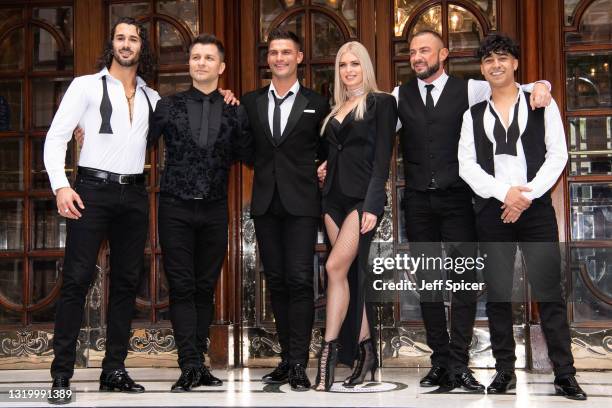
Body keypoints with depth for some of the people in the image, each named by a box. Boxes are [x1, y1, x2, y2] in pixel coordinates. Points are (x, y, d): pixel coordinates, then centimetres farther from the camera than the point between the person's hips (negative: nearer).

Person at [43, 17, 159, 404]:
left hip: (134, 194, 5)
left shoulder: (151, 97, 14)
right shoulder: (86, 86, 3)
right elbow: (56, 137, -2)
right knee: (77, 279, -8)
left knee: (127, 281, 6)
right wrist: (61, 185, -14)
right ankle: (62, 373, -3)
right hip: (93, 190, -4)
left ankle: (115, 370, 15)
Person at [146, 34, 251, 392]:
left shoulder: (235, 112, 6)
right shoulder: (169, 106, 3)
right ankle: (191, 366, -1)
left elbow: (246, 156, 5)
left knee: (206, 288, 8)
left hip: (214, 211, 2)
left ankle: (198, 362, 17)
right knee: (182, 288, -3)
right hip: (176, 208, -1)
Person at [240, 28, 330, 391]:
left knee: (299, 279, -9)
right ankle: (288, 358, 15)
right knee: (276, 281, 7)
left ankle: (299, 364, -6)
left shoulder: (317, 104, 5)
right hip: (266, 202, 3)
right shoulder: (250, 102, 11)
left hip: (301, 202, -3)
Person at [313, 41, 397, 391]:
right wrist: (326, 168, 4)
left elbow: (382, 158, -9)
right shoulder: (336, 109, 17)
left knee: (336, 267, -18)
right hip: (335, 197, 7)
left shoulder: (381, 103, -1)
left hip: (363, 197, -7)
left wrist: (372, 205, -18)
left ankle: (328, 352, -15)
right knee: (351, 273, 6)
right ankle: (366, 351, 12)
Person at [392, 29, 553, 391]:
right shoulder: (399, 97, 9)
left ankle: (458, 364, 3)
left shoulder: (469, 90, 4)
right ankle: (440, 361, 16)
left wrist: (540, 85, -16)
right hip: (418, 201, 2)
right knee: (428, 282, 6)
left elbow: (516, 90, 6)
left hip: (457, 199, -2)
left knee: (464, 280, -3)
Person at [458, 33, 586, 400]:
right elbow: (466, 165, 3)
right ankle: (505, 372, 12)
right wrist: (505, 193, -11)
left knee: (550, 293, -4)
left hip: (536, 208, -2)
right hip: (491, 210, 2)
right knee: (497, 294, 3)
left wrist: (527, 194, -10)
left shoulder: (541, 105, 8)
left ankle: (565, 375, 0)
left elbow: (557, 155, 1)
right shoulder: (474, 115, 12)